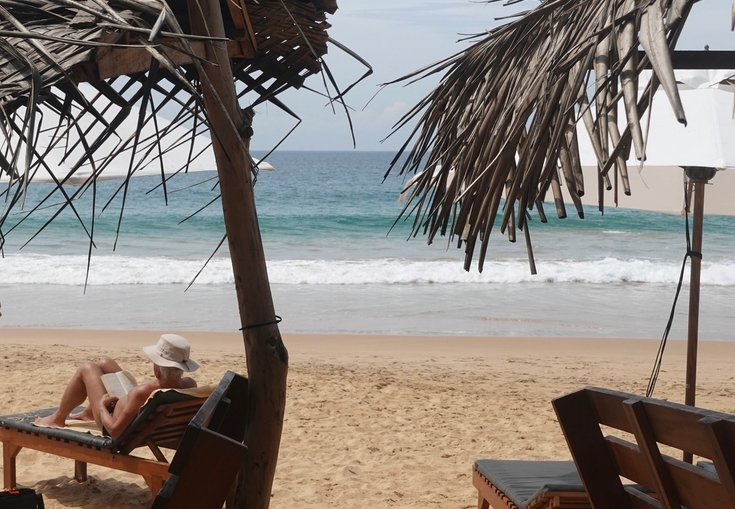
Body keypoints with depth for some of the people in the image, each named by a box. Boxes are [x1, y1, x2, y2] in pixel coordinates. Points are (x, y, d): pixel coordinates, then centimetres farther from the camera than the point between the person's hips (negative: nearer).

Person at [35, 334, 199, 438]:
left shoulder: (143, 393, -42)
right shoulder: (190, 385, -24)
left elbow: (114, 431, -32)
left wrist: (101, 406, -14)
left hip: (119, 430, -6)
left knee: (87, 368, 8)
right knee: (105, 363, 19)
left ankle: (58, 419, 27)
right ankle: (89, 413, 44)